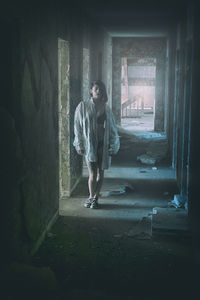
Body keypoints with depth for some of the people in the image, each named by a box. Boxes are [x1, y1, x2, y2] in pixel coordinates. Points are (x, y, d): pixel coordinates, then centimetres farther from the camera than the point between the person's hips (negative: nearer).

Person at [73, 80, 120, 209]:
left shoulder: (106, 108, 5)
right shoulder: (83, 106, -3)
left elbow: (112, 128, 7)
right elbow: (78, 127, -1)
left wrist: (113, 146, 1)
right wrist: (79, 145, -6)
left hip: (103, 144, 3)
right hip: (89, 144, -3)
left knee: (101, 172, 8)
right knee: (93, 173, -4)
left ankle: (95, 198, 22)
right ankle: (91, 197, 16)